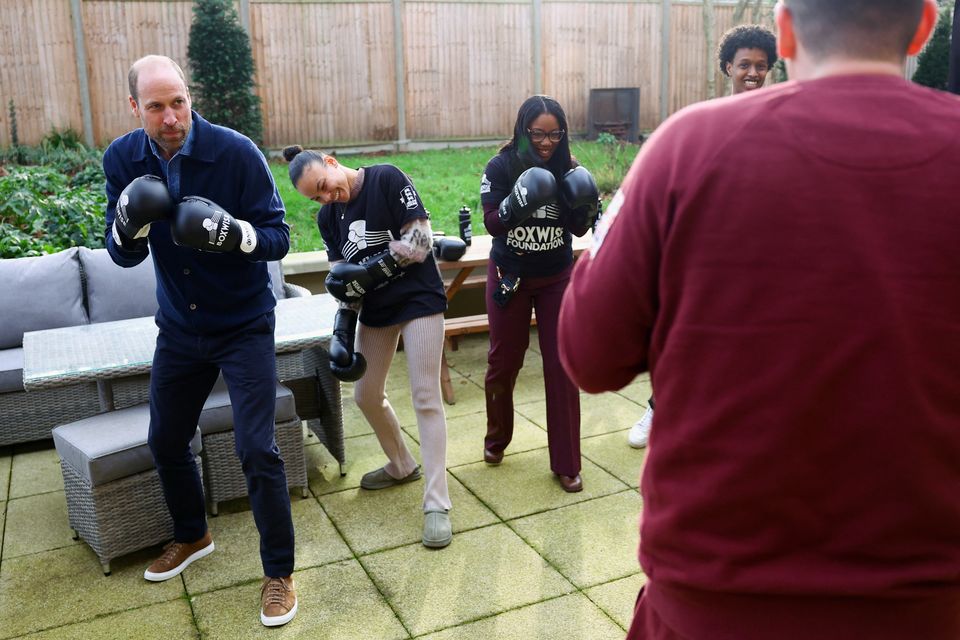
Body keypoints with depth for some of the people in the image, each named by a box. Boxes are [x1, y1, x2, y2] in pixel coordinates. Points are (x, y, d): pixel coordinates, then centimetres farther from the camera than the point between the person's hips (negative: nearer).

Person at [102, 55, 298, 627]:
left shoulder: (236, 152, -18)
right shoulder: (123, 159, -6)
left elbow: (278, 237, -16)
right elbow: (125, 256, -2)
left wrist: (233, 232, -36)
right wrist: (128, 223, -25)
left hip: (243, 325, -5)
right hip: (179, 327, 5)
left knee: (257, 449, -8)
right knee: (166, 441, 16)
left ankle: (280, 573, 10)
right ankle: (192, 537, 43)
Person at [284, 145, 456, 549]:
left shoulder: (387, 179, -14)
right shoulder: (328, 217, 4)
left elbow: (420, 239, -18)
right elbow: (344, 280, 3)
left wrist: (371, 269, -23)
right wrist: (342, 333, -7)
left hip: (418, 299, -7)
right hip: (375, 310, 7)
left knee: (426, 398, -9)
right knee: (366, 395, 14)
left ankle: (436, 503, -4)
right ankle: (402, 466, 39)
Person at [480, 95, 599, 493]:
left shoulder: (567, 168, -4)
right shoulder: (500, 167, -11)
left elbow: (578, 228, -3)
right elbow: (491, 222, -16)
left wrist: (588, 207, -24)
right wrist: (516, 202, -34)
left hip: (557, 279, 1)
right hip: (510, 277, -1)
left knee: (562, 366, -1)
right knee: (503, 362, 12)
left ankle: (566, 463, 10)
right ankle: (496, 438, 38)